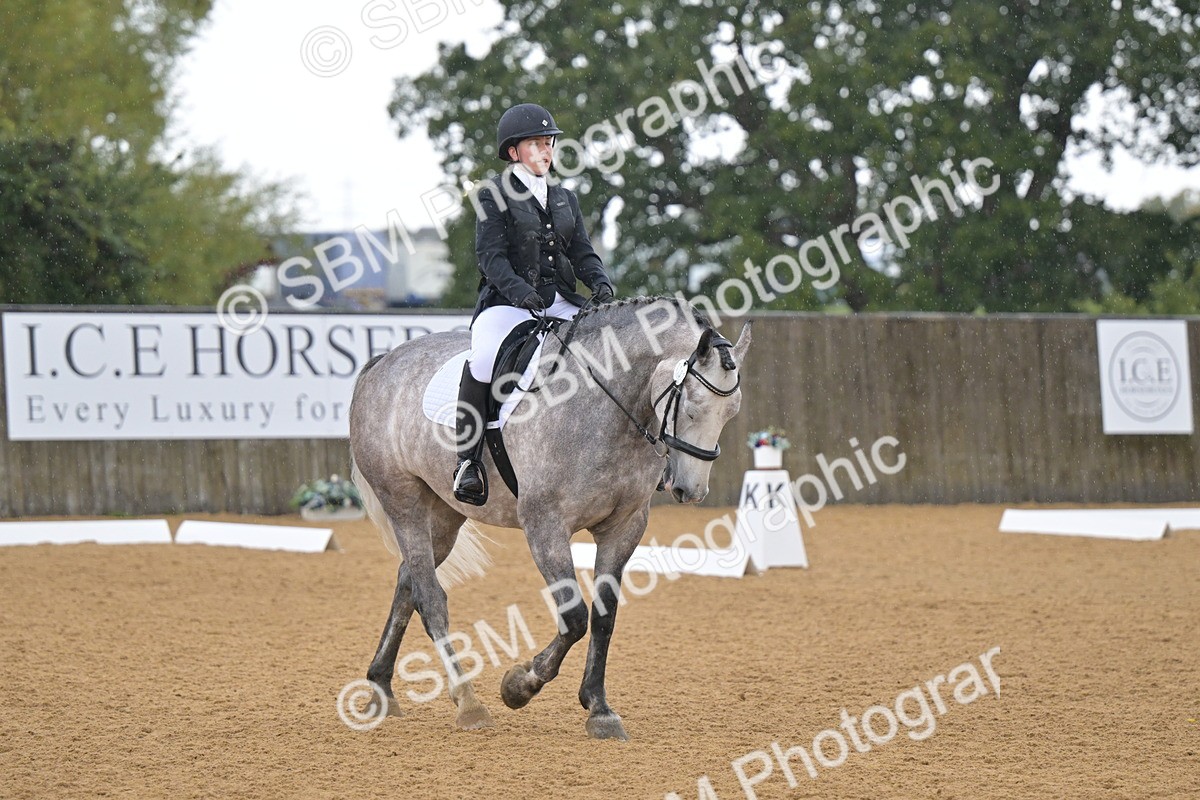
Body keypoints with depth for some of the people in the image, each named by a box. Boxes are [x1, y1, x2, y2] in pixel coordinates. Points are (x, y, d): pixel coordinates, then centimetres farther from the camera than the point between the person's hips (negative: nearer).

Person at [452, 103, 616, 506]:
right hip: (507, 304, -5)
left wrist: (600, 282, -9)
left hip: (561, 303, 5)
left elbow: (582, 251, 13)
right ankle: (468, 459, -24)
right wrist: (519, 290, -26)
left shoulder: (564, 197, 18)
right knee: (484, 359, -33)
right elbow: (491, 256, -9)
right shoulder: (493, 195, 1)